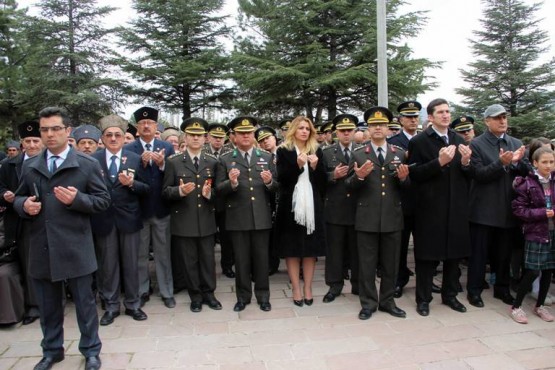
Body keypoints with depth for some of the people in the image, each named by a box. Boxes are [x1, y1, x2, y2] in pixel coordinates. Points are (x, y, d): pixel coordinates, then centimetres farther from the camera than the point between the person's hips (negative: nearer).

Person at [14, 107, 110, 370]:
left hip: (75, 247, -4)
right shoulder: (29, 166, 11)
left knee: (84, 302, 8)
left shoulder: (88, 164, -2)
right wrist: (24, 205, -6)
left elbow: (103, 200, -3)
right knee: (47, 305, 17)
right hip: (41, 247, 4)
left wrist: (77, 199, -20)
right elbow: (19, 198, 17)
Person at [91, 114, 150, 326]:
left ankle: (132, 304, 25)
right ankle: (111, 306, 26)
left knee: (131, 264, 10)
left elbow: (146, 189, 1)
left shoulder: (135, 159, 3)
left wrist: (132, 184, -16)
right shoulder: (92, 160, 1)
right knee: (107, 265, 10)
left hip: (129, 219, 0)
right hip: (104, 220, 0)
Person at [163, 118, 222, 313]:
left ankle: (208, 293, 27)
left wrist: (210, 193, -14)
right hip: (183, 221, -1)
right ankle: (195, 296, 24)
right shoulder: (173, 161, -1)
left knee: (208, 259, 10)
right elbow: (165, 191, -2)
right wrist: (179, 191, -21)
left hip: (206, 220, 2)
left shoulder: (213, 161, 6)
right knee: (189, 261, 9)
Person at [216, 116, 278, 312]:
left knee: (261, 258, 10)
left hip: (261, 217, 1)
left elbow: (276, 186, 6)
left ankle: (263, 296, 25)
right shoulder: (225, 159, 2)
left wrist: (269, 182, -16)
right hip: (237, 218, -1)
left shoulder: (266, 157, 8)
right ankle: (243, 296, 25)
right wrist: (231, 183, -23)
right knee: (241, 259, 9)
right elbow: (219, 190, -3)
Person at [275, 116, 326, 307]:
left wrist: (315, 166, -11)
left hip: (312, 205, 2)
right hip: (291, 205, -2)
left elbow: (323, 180, 6)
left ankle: (307, 287, 17)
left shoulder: (316, 151, 10)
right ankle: (296, 288, 14)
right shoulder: (284, 151, 3)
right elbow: (282, 179, -7)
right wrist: (297, 165, -18)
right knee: (292, 248, 3)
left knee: (311, 247, 5)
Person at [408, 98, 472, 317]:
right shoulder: (418, 141, -6)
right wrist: (439, 162, -22)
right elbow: (414, 175, -13)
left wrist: (466, 162, -10)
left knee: (454, 254, 14)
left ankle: (449, 295, 31)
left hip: (456, 208, 5)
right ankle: (423, 299, 19)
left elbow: (468, 176, 11)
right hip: (430, 208, -5)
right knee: (427, 256, 5)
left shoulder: (459, 141, 10)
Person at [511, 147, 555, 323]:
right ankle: (516, 306, 11)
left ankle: (540, 305, 27)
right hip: (535, 233, -5)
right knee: (532, 271, -4)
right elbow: (518, 209, -10)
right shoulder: (527, 183, -9)